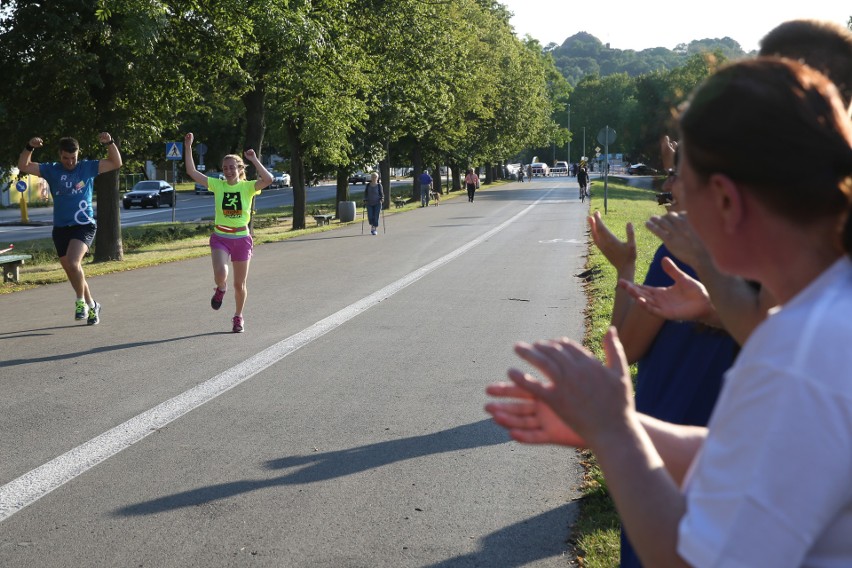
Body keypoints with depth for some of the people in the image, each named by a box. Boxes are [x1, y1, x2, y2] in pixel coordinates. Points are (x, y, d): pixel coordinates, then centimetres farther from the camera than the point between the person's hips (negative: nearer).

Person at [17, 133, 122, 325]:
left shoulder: (88, 167, 2)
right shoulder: (51, 170, 7)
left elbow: (116, 163, 0)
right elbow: (23, 166, 3)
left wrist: (110, 143, -14)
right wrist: (29, 147, -14)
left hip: (84, 225, -4)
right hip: (60, 228, 4)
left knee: (73, 263, -26)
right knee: (71, 271, 10)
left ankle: (81, 301, -6)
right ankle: (91, 305, 27)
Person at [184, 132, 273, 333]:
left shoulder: (248, 187, -4)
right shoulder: (217, 185, 1)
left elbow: (268, 179, -22)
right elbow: (192, 172, -5)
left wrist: (254, 160, -23)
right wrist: (188, 147, -10)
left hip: (242, 239, 0)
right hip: (220, 238, 0)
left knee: (239, 284, 8)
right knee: (220, 274, -24)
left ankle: (238, 317, 31)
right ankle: (221, 289, 14)